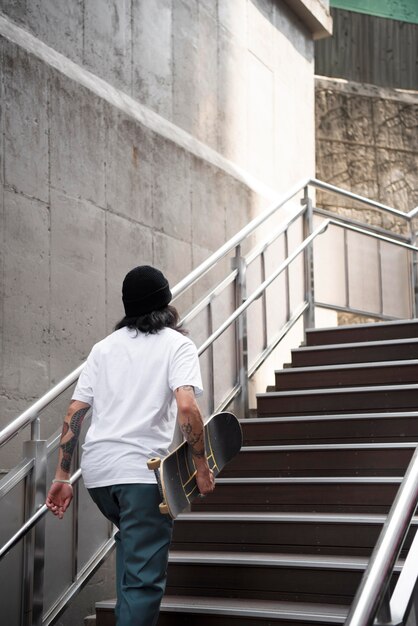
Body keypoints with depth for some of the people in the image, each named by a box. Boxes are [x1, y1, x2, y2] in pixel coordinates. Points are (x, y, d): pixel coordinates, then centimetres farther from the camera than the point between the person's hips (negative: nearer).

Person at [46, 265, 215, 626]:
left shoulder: (103, 348, 15)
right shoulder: (177, 344, 1)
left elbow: (73, 414, 10)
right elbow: (186, 407, -15)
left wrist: (62, 477, 12)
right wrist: (202, 466, -7)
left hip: (96, 472, 6)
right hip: (143, 471, -6)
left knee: (131, 542, 31)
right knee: (144, 578, -1)